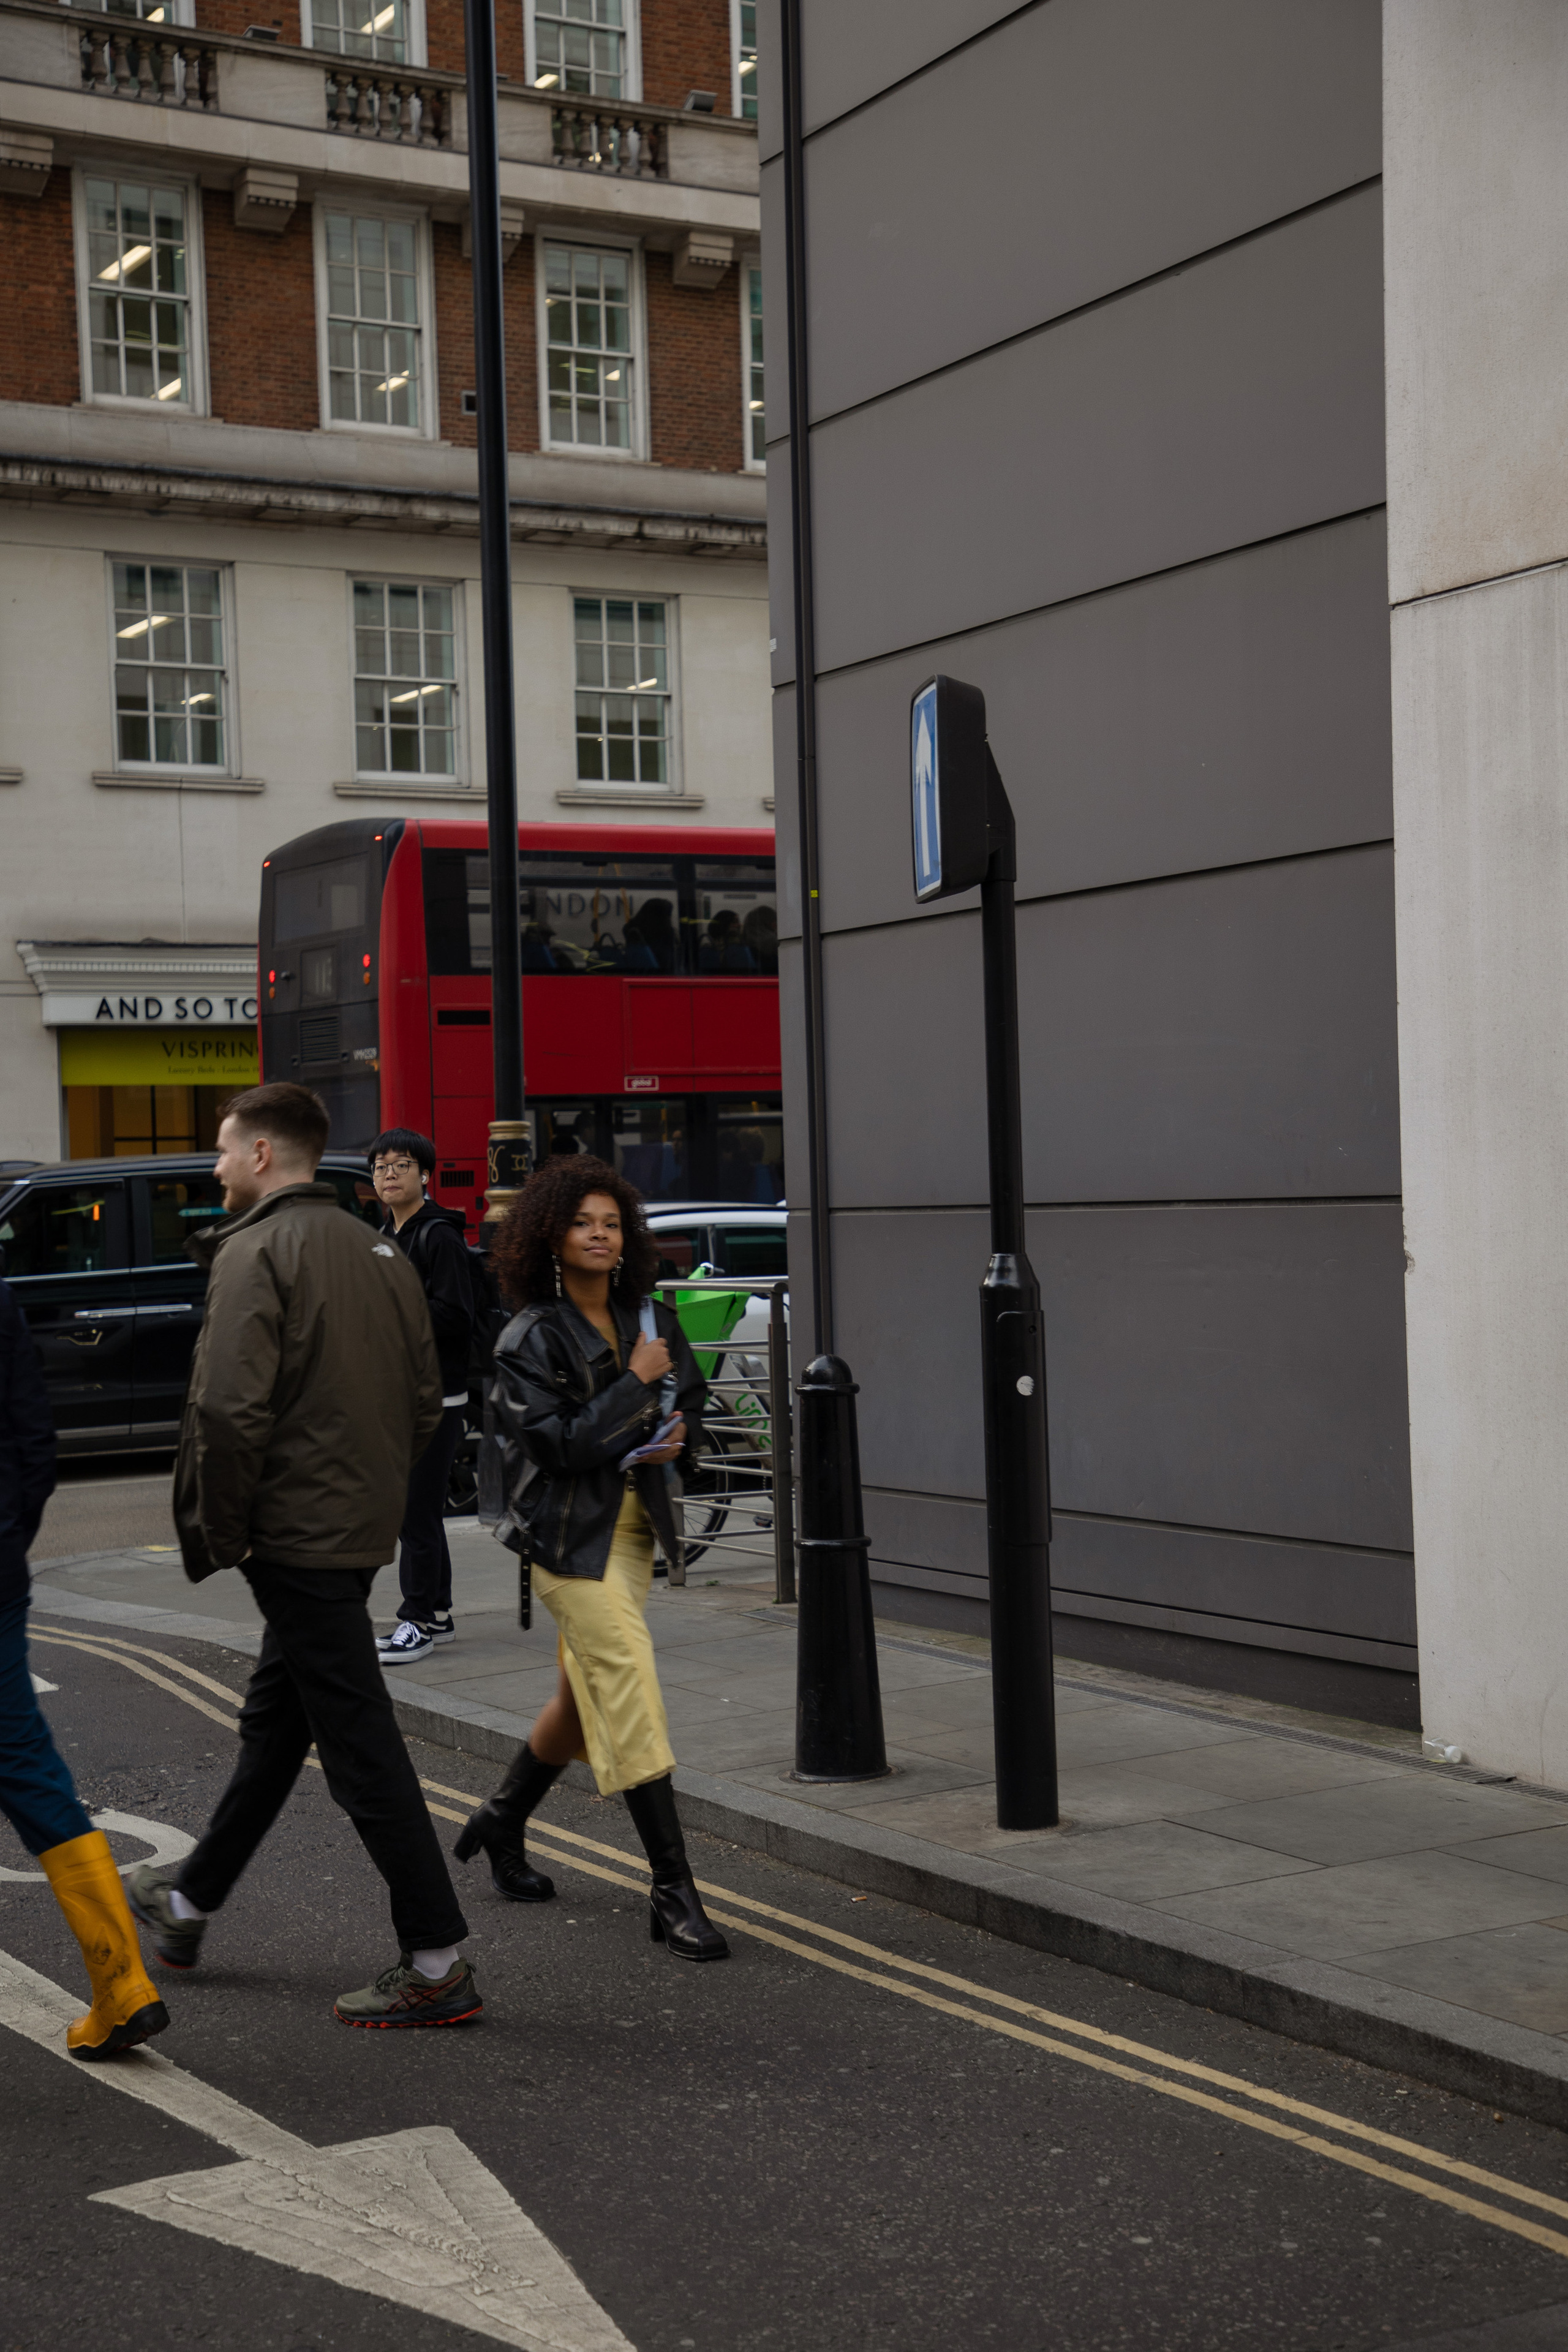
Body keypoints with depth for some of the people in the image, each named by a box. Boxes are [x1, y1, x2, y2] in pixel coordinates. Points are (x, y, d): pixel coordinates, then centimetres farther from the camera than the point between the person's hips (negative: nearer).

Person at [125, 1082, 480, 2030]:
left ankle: (437, 1964, -3)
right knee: (275, 1720, 22)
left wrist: (220, 1534, -13)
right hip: (362, 1529, 9)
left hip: (296, 1537, -9)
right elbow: (425, 1402, 15)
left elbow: (230, 1407, -23)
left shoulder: (257, 1251, -13)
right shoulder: (378, 1250, 13)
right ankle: (192, 1900, 40)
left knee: (361, 1744, -6)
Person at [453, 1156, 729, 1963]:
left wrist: (680, 1433, -1)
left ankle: (501, 1822, 41)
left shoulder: (646, 1321, 6)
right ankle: (673, 1892, -11)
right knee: (632, 1694, -13)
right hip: (571, 1537, -7)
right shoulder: (531, 1340, -11)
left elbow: (691, 1395, 20)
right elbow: (563, 1445, -20)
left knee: (586, 1698, 18)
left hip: (633, 1526, 7)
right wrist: (635, 1385, -19)